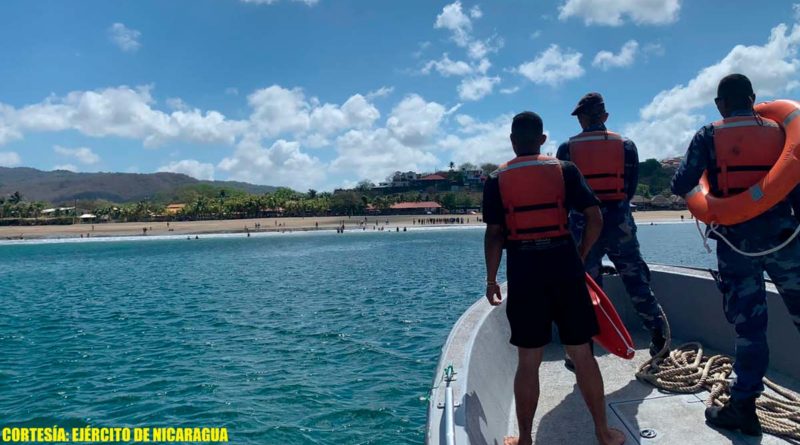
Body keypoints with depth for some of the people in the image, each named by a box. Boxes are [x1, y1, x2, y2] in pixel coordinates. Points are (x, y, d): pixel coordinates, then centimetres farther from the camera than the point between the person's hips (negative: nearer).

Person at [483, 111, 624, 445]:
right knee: (582, 354, 13)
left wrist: (491, 280, 5)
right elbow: (595, 219, -2)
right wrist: (580, 256, 11)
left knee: (528, 361, 8)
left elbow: (494, 234, -3)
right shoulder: (565, 170, 3)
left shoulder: (497, 180, 1)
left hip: (523, 269, -1)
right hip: (564, 264, 1)